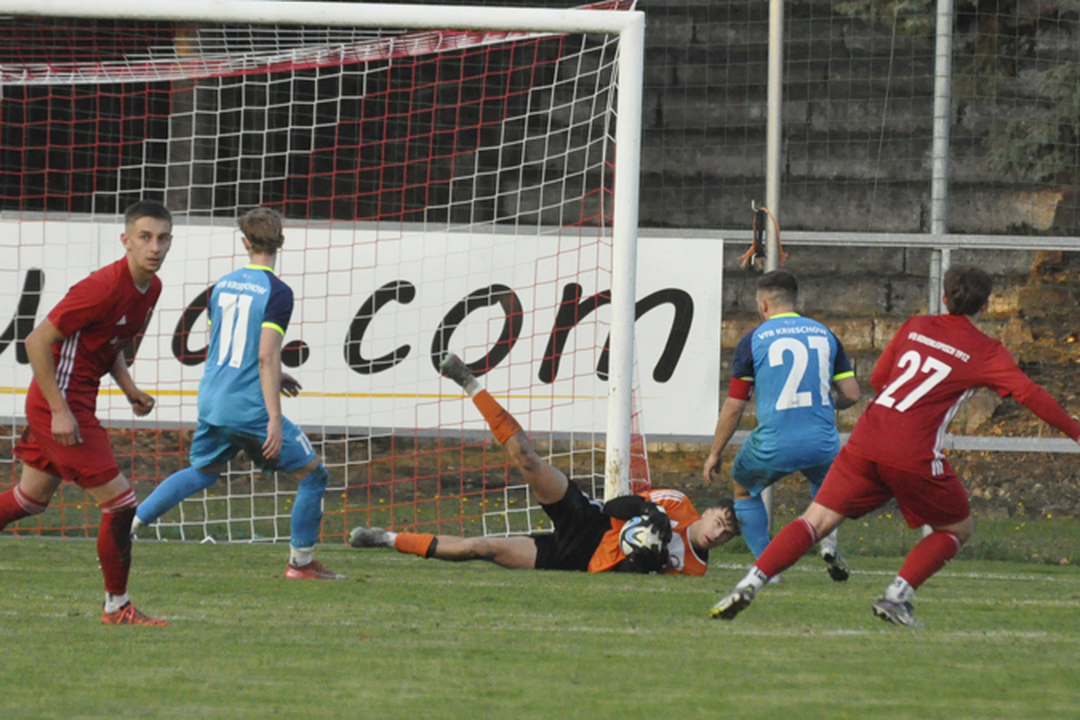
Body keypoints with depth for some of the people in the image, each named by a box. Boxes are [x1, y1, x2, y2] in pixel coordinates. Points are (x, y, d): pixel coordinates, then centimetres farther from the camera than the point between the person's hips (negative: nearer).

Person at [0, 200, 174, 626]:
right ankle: (117, 607, 6)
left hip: (73, 403, 10)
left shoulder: (150, 287, 5)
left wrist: (129, 388, 5)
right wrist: (60, 412, -22)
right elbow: (38, 342, -20)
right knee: (119, 503, -7)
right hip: (61, 403, -10)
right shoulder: (105, 288, -23)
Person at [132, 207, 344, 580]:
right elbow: (267, 356, -19)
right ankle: (300, 561, 8)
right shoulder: (277, 292, -12)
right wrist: (275, 419, -18)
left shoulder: (223, 285, 10)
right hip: (250, 407, -7)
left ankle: (128, 524, 21)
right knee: (313, 475, 6)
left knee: (201, 472, 27)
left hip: (212, 401, 7)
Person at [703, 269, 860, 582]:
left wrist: (715, 453, 10)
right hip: (823, 443, 3)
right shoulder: (824, 334, 9)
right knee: (824, 483, 36)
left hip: (774, 445, -3)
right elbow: (851, 394, 8)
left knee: (744, 489, 25)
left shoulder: (753, 341, 0)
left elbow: (734, 405, 0)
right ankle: (828, 539, 9)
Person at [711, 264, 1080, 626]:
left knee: (816, 520, 5)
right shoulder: (986, 352, 4)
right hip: (914, 457, -4)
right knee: (958, 529, 16)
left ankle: (751, 582, -12)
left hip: (866, 440, 4)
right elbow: (1029, 394, -3)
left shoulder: (915, 326, 17)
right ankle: (897, 595, -1)